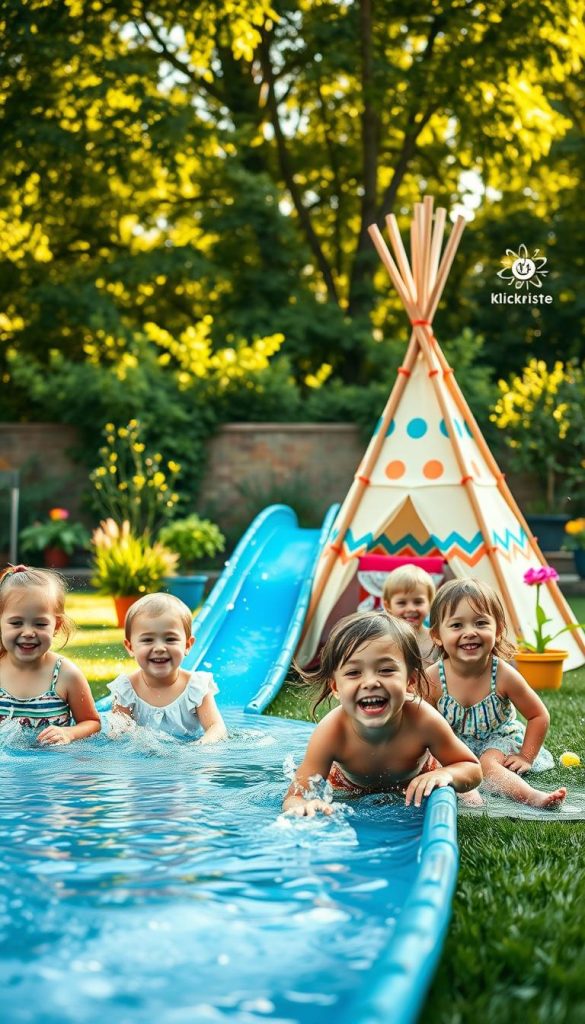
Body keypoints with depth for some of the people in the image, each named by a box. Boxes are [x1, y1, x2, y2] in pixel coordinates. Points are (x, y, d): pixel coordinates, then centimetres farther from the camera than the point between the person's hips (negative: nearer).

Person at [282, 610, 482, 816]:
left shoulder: (423, 720, -39)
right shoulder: (331, 732, -40)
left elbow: (473, 770, -23)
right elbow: (294, 799, -37)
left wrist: (446, 774, -47)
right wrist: (303, 806, -63)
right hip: (350, 790, 0)